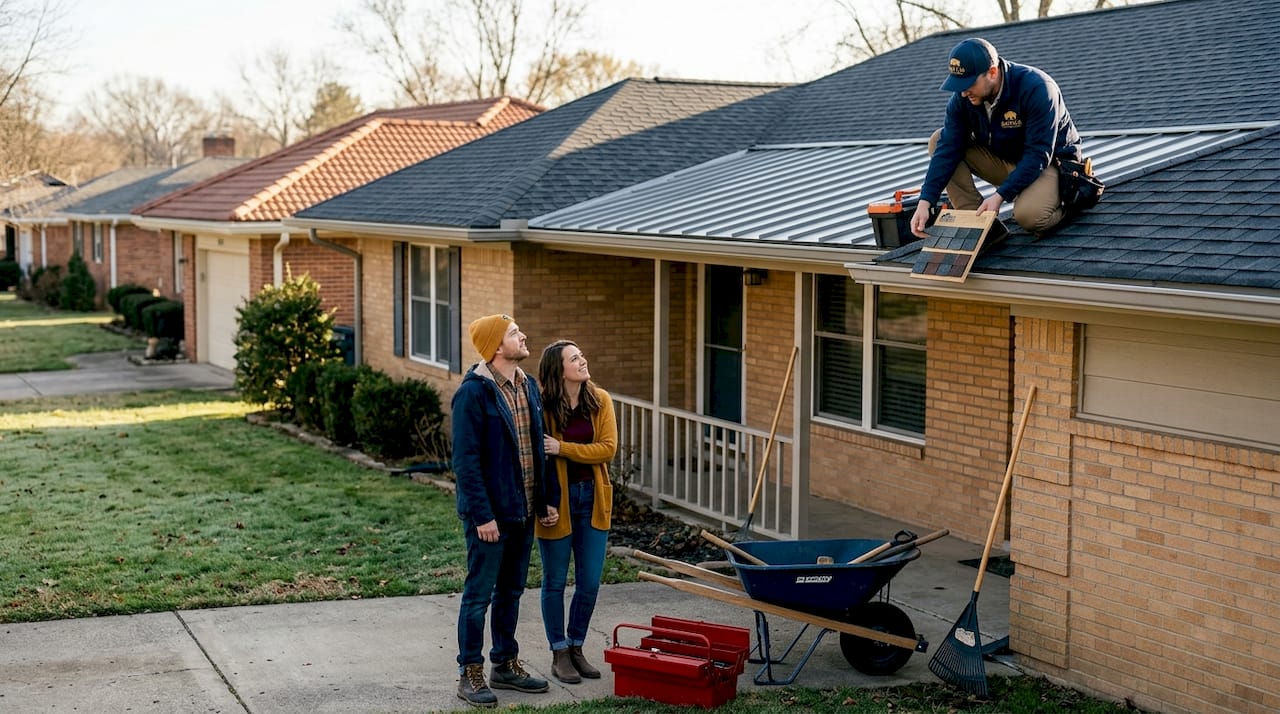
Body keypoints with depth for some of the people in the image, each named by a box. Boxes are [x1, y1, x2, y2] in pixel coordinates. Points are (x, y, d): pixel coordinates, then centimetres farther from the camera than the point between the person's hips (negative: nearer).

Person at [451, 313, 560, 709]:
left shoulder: (529, 386, 9)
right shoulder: (473, 393, -16)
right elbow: (466, 460, -18)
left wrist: (548, 498, 11)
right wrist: (482, 515, -20)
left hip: (524, 510, 8)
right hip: (490, 512, -7)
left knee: (511, 591, 16)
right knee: (479, 594, 1)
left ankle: (506, 664, 28)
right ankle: (470, 674, 10)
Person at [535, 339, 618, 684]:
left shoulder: (600, 400, -2)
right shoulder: (542, 405, -12)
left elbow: (607, 448, -9)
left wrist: (563, 448, -19)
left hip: (592, 497, 4)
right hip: (556, 497, -3)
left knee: (590, 581, 8)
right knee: (555, 581, 8)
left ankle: (576, 647, 26)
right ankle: (559, 654, 21)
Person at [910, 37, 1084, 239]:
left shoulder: (1036, 88, -28)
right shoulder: (962, 98, -11)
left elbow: (1038, 155, -29)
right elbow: (948, 150, -15)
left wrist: (1000, 196, -37)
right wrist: (925, 202, -26)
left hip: (1051, 161, -6)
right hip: (1003, 161, 6)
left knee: (1028, 215, -38)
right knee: (939, 141, -12)